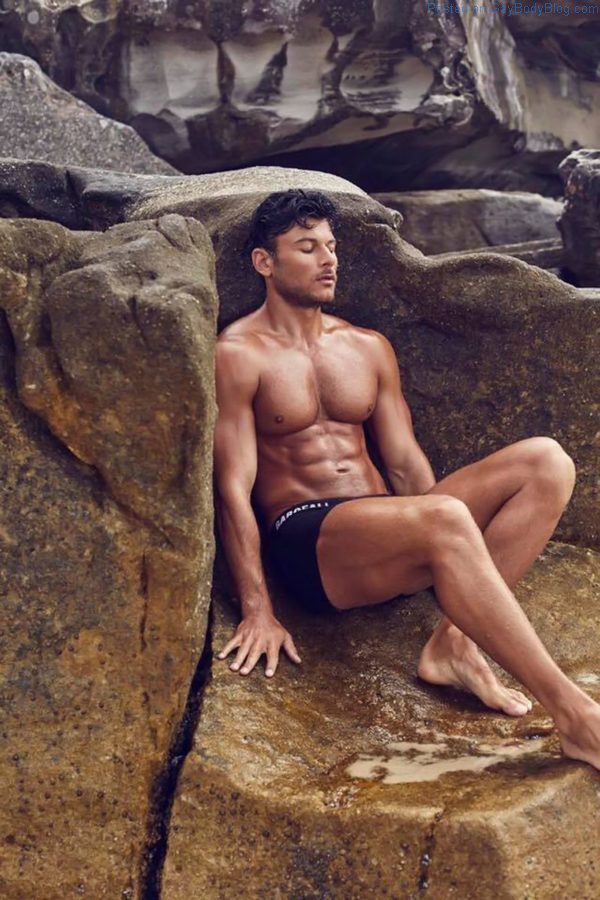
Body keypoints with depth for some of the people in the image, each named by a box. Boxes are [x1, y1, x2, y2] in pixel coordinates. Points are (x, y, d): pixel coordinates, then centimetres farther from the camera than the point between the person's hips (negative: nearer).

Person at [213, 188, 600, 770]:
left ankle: (454, 643, -23)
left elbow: (406, 465, 16)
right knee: (445, 519, -37)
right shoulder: (237, 356, 0)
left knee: (545, 462, -13)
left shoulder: (369, 348, 19)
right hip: (307, 542, -6)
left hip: (390, 534, 7)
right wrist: (257, 610, -15)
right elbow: (233, 487, -6)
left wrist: (449, 568, 5)